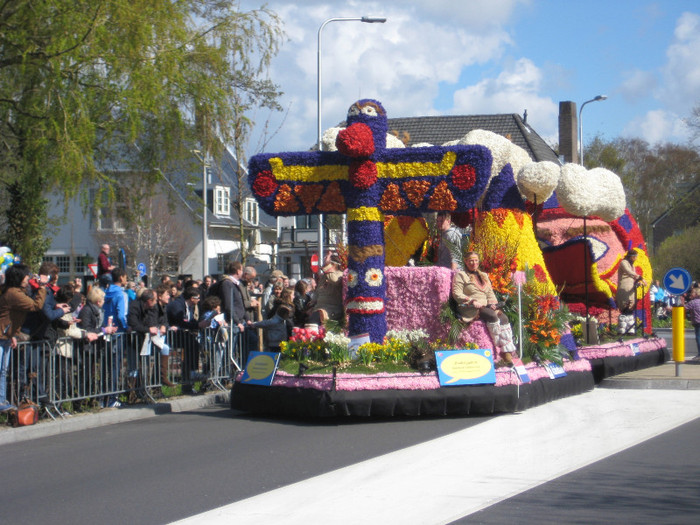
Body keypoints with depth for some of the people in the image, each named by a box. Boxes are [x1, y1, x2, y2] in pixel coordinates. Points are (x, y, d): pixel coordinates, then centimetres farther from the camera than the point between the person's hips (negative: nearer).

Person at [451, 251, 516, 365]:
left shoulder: (484, 276, 27)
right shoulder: (461, 275, 8)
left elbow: (490, 293, 24)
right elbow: (457, 294, -4)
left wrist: (493, 304, 3)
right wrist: (472, 301, -15)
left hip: (485, 307, 5)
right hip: (469, 309, -5)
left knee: (504, 318, -24)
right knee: (493, 317, -32)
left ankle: (507, 352, -32)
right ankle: (500, 348, -28)